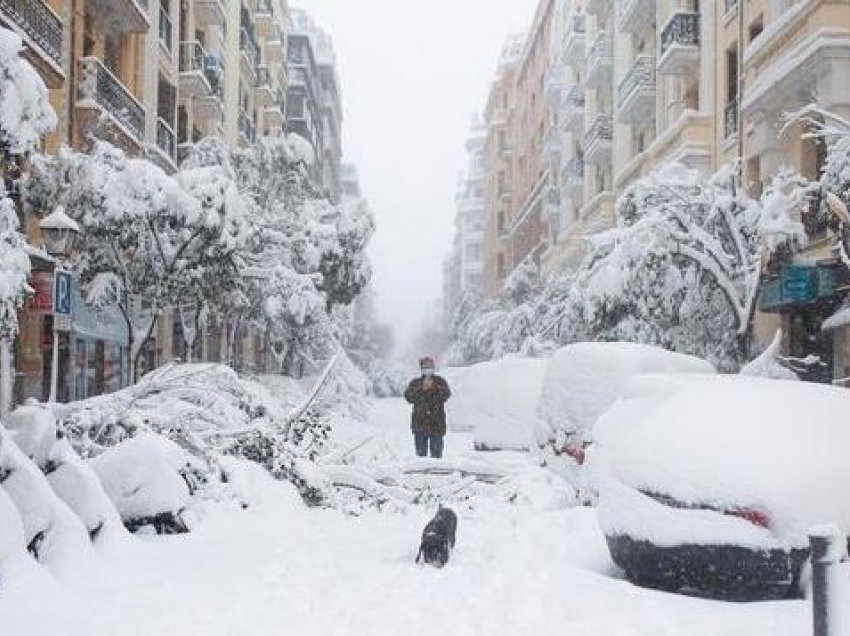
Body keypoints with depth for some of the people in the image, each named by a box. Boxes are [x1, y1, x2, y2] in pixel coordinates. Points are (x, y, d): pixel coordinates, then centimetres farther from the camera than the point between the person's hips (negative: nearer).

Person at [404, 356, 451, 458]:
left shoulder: (440, 381, 8)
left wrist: (434, 387, -18)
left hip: (437, 422, 0)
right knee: (420, 451, 1)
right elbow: (409, 397, -4)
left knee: (436, 451, 1)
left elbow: (446, 395, -7)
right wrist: (421, 389, -14)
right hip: (420, 422, 0)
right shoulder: (415, 383, 10)